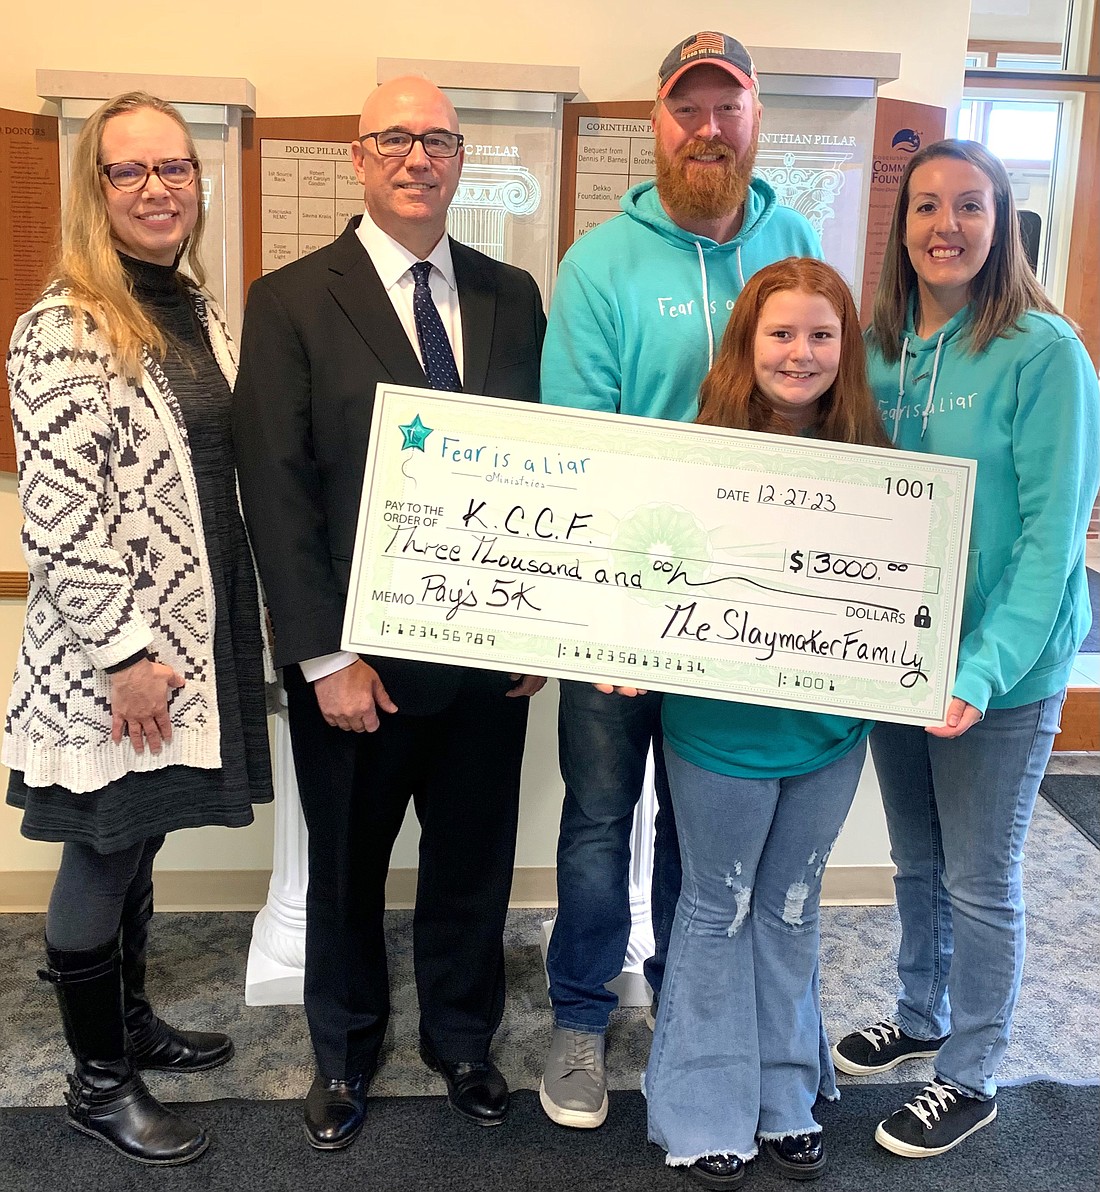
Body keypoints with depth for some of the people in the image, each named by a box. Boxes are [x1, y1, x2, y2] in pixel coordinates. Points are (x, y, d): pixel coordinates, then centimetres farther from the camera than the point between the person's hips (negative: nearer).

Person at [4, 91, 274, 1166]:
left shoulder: (201, 314, 10)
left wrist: (233, 626, 15)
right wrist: (125, 652, -18)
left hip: (197, 634, 7)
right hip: (110, 653, -7)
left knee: (137, 844, 21)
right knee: (102, 856, 8)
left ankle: (131, 1023, 39)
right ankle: (97, 1081, 26)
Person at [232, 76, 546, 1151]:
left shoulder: (512, 296, 6)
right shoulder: (291, 301, -5)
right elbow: (277, 491, -10)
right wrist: (324, 656, -14)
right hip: (354, 656, -2)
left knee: (474, 861, 17)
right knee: (346, 868, 16)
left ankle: (461, 1040, 41)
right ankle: (344, 1053, 41)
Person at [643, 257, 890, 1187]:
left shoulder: (868, 458, -4)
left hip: (831, 726, 3)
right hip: (723, 724, -3)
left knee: (792, 909, 19)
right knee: (719, 910, 14)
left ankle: (786, 1093, 38)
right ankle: (707, 1111, 31)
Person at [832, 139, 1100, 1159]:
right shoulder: (882, 348, 3)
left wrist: (985, 672, -25)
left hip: (1001, 668, -5)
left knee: (979, 880, 9)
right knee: (915, 858, 21)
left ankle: (971, 1075, 30)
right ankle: (921, 1016, 44)